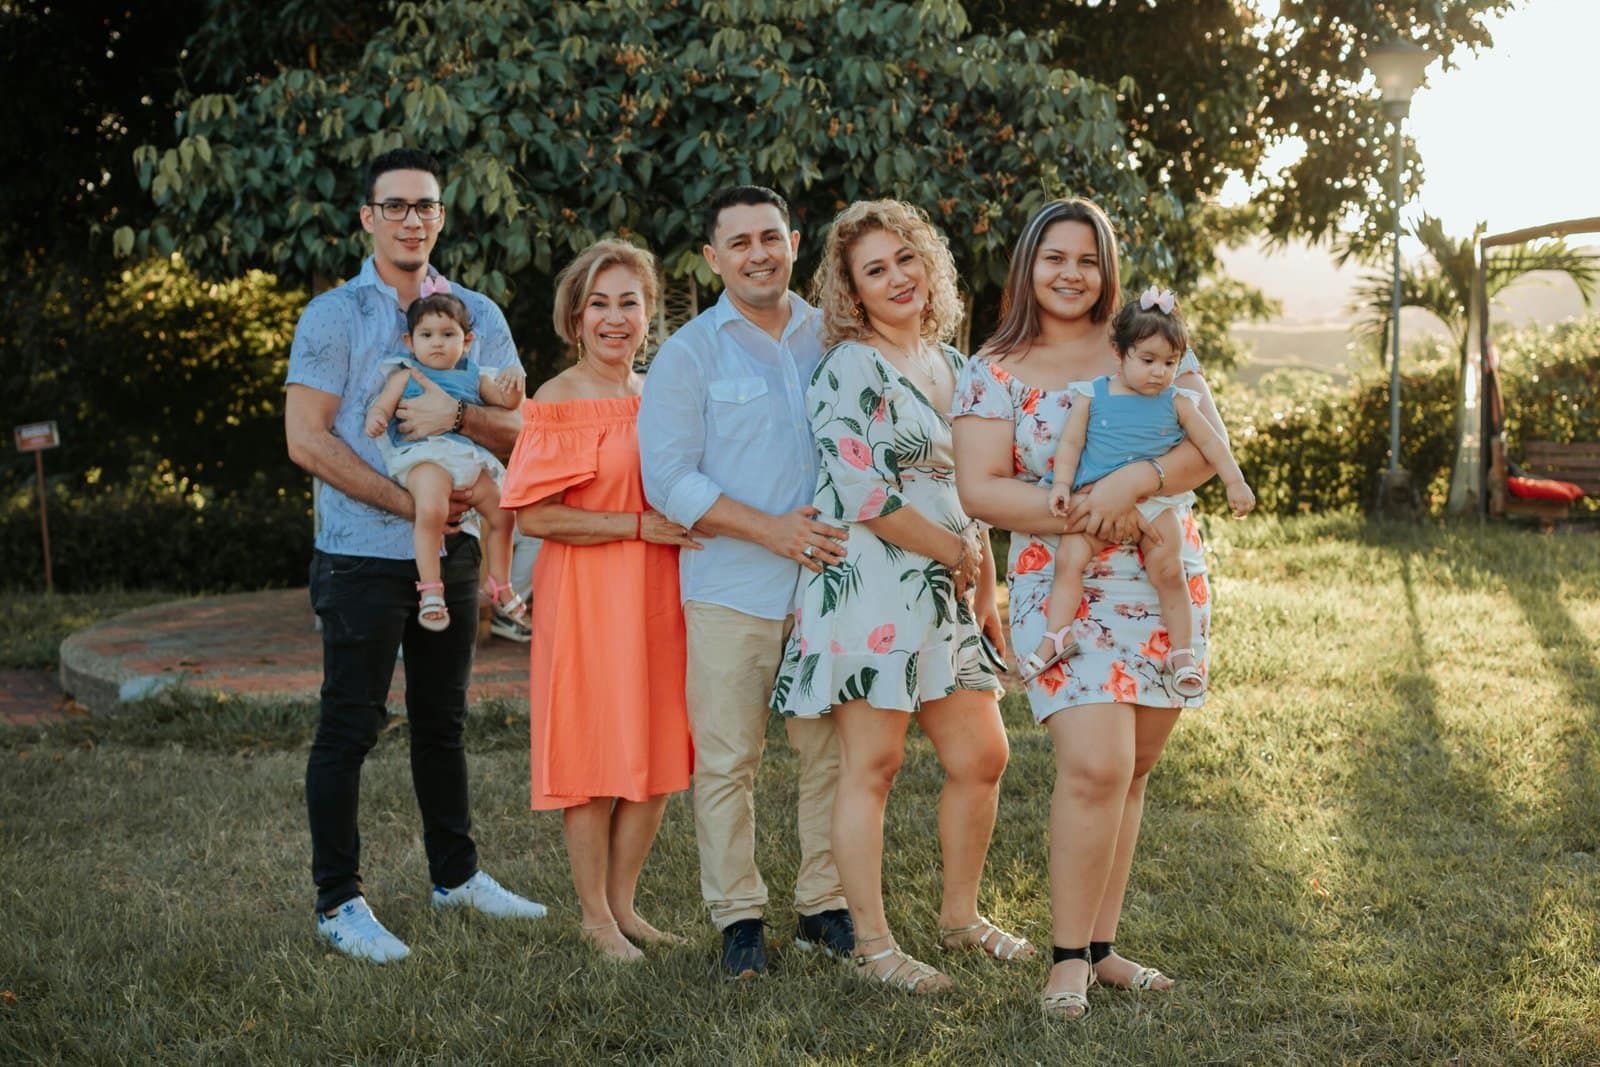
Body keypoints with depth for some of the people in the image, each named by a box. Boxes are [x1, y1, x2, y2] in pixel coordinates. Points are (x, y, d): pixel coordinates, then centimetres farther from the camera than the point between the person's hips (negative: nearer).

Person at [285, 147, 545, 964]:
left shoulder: (478, 316, 9)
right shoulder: (333, 316, -3)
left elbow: (520, 431, 4)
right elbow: (307, 440, -10)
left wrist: (458, 412, -17)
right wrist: (406, 501, -15)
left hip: (452, 551, 4)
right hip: (362, 554, -4)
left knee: (443, 720, 15)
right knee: (349, 725, -2)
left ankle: (455, 874, 28)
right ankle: (338, 900, 5)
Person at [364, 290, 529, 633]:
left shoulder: (474, 377, 22)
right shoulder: (406, 376, 10)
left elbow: (508, 402, 19)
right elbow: (382, 406, 0)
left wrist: (513, 380, -2)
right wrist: (375, 420, -24)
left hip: (470, 460, 6)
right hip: (425, 456, -6)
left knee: (502, 514, 6)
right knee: (431, 509, -33)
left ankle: (500, 585, 25)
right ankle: (430, 591, -30)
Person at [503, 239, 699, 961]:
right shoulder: (556, 402, -7)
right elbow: (532, 515, -15)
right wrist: (639, 526, -18)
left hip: (658, 594, 6)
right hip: (586, 596, -6)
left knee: (659, 754, 7)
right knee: (595, 755, -1)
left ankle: (624, 903, 22)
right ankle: (595, 916, 13)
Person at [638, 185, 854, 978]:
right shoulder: (690, 353, 2)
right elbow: (670, 478, -6)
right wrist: (770, 530, -16)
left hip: (830, 579, 3)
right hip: (732, 588, -3)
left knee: (834, 751, 5)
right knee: (728, 758, 0)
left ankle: (825, 905, 17)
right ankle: (737, 914, 11)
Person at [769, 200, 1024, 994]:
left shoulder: (953, 365, 15)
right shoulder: (849, 370, -8)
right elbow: (864, 495, -16)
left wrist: (987, 596, 17)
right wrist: (958, 553, -9)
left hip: (946, 595, 8)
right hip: (870, 588, -8)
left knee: (982, 757, 9)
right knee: (871, 764, -3)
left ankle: (961, 915, 26)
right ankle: (871, 944, 5)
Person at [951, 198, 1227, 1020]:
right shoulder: (993, 372, 1)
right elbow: (978, 489, -6)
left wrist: (1133, 483, -20)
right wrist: (1078, 513, -18)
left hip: (1167, 583, 4)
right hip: (1062, 588, -3)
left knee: (1131, 772, 7)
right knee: (1096, 766, -17)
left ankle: (1101, 946, 19)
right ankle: (1069, 958, -5)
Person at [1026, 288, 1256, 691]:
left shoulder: (1176, 402, 6)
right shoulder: (1091, 395, 4)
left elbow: (1211, 442, 8)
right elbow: (1071, 442, 3)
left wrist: (1235, 483, 1)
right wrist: (1062, 485, -9)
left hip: (1154, 503, 0)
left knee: (1168, 570, -16)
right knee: (1069, 558, -20)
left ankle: (1181, 652, -6)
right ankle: (1056, 636, -17)